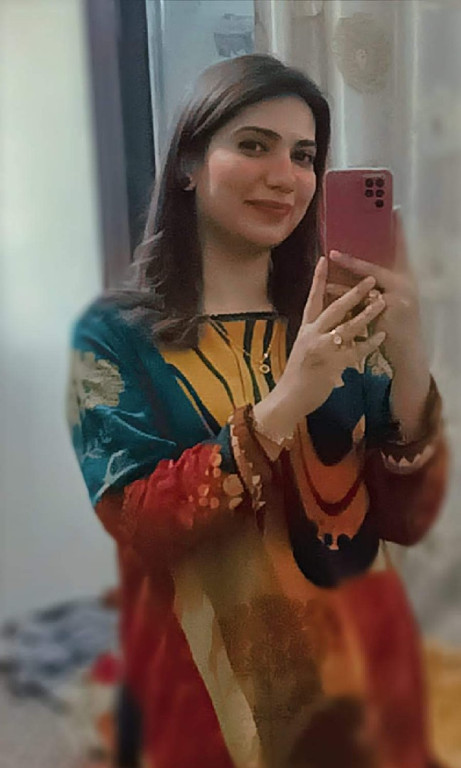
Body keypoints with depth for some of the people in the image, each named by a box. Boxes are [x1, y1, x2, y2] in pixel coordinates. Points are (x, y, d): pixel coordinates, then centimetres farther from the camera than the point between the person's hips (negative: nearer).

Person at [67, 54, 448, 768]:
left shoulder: (338, 322, -3)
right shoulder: (115, 334, -10)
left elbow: (408, 517, -8)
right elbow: (141, 526, -19)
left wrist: (410, 362, -24)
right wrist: (286, 402, -31)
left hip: (360, 668, 3)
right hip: (208, 687, -2)